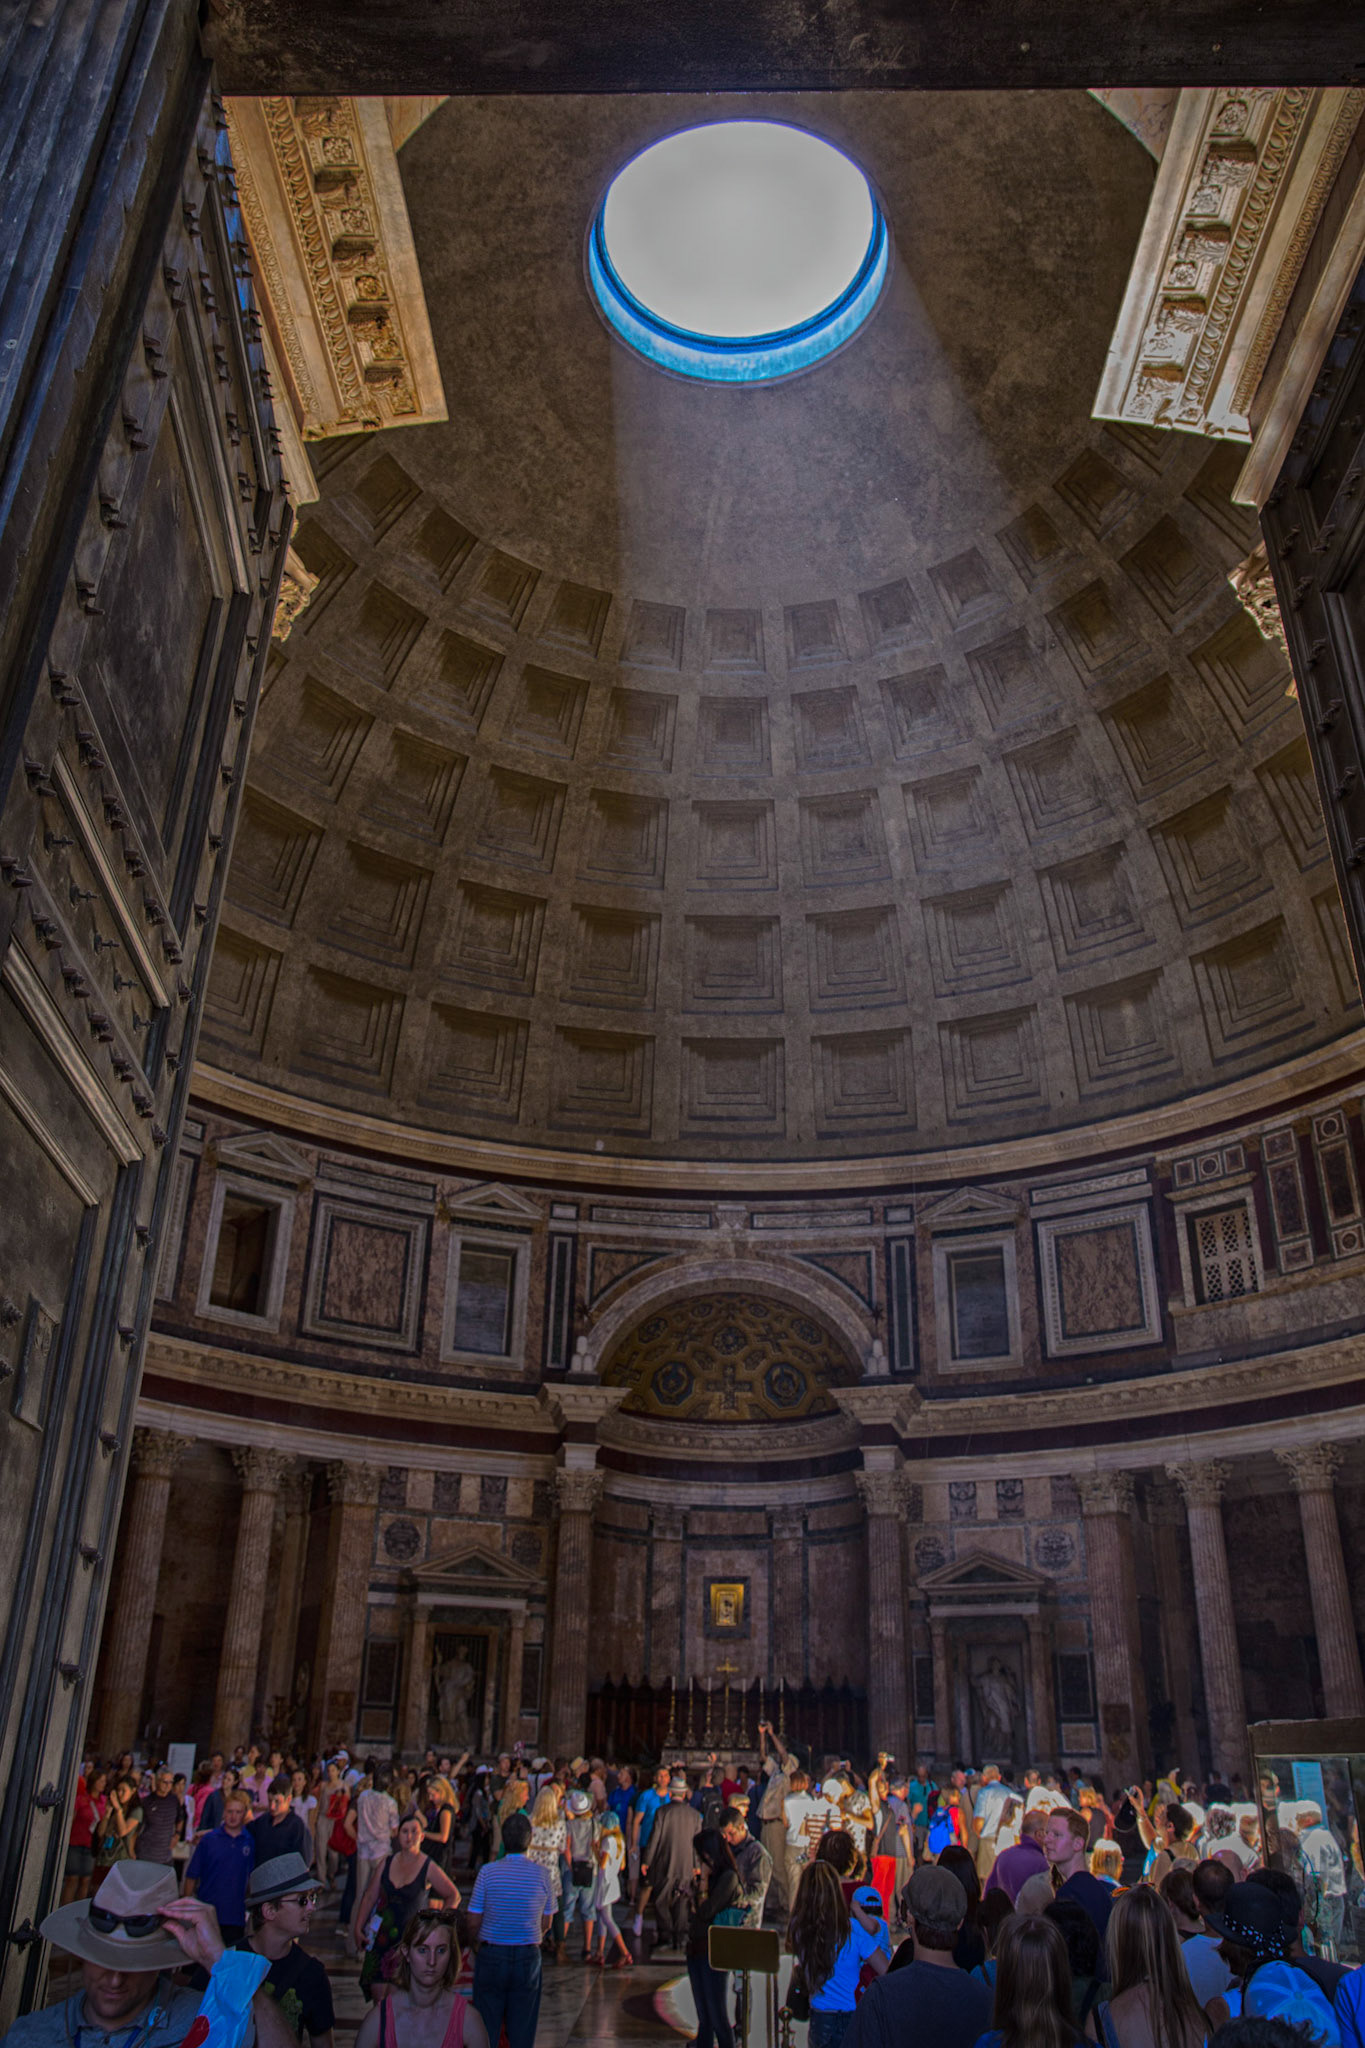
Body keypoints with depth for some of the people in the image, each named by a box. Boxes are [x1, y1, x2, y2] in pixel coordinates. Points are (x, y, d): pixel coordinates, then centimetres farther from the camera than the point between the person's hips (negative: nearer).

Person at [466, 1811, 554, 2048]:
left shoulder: (488, 1872, -11)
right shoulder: (541, 1874, -7)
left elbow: (474, 1923, -5)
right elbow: (546, 1923, 4)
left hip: (491, 1955, -1)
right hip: (528, 1957, 1)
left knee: (487, 2028, 12)